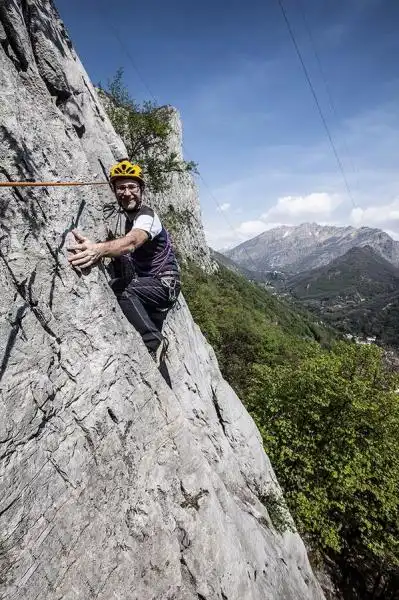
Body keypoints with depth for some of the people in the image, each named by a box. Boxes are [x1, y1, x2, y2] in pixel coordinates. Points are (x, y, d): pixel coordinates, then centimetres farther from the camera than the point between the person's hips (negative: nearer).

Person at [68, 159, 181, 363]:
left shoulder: (147, 216, -20)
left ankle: (155, 342, -20)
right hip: (154, 285, 9)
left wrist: (99, 249, -60)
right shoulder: (129, 216, 9)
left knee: (120, 287, -31)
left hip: (165, 283, -9)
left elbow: (131, 243, -41)